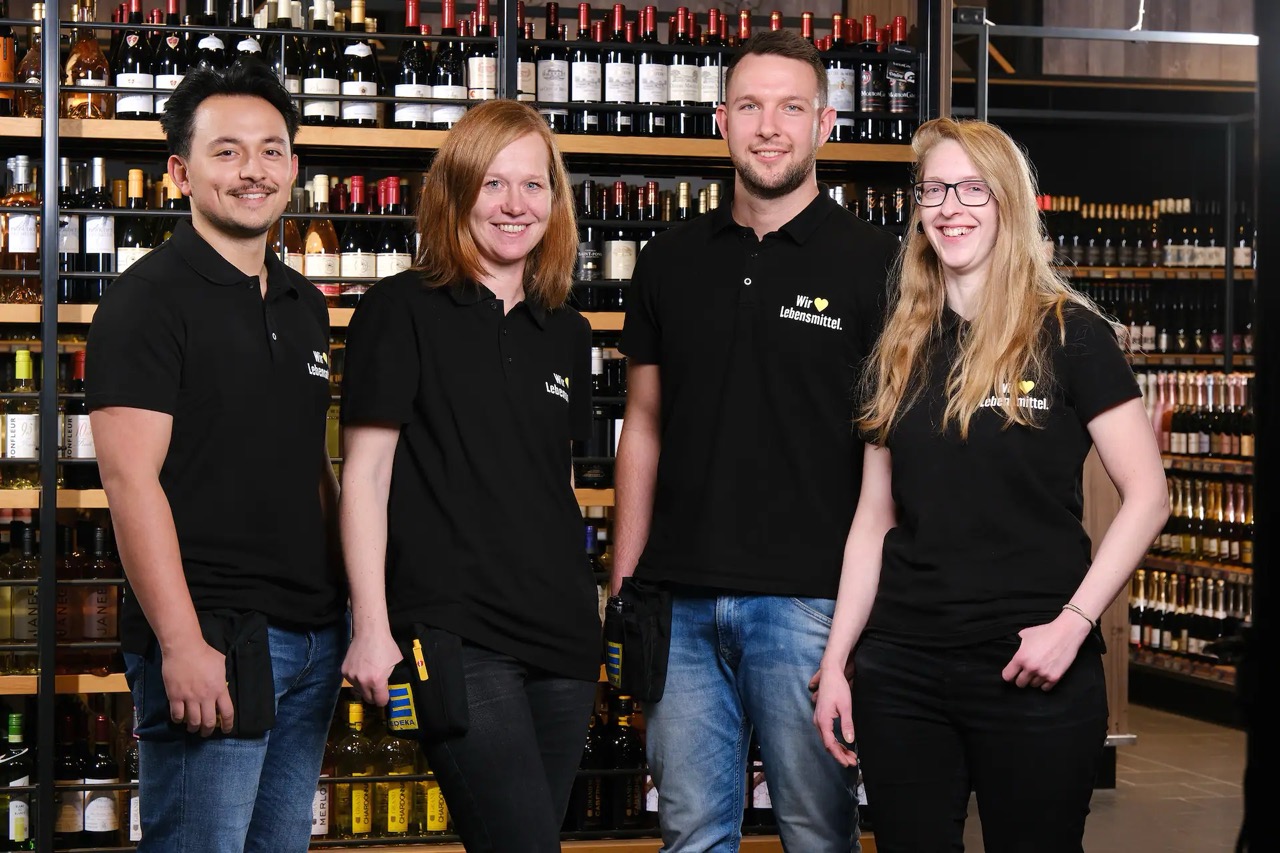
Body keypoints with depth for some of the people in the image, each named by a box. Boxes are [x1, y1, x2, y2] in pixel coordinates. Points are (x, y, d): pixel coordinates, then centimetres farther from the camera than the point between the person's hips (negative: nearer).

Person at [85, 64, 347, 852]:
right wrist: (181, 644, -21)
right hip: (211, 638, -7)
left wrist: (347, 605, 15)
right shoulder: (148, 299, -8)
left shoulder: (305, 305, 15)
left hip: (313, 636, 8)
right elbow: (131, 476, -15)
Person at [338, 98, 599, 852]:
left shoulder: (566, 334, 15)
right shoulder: (403, 311, -2)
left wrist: (591, 610, 17)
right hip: (454, 631, -6)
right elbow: (366, 473, -5)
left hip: (560, 633, 6)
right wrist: (372, 628, -12)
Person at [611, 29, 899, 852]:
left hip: (807, 599, -4)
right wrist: (624, 582, 8)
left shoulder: (873, 262, -2)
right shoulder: (671, 260, 10)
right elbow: (644, 426, 14)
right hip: (681, 599, 4)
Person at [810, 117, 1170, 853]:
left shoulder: (1070, 334, -4)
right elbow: (874, 519, 12)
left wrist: (1073, 622, -16)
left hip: (1031, 671, -4)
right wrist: (835, 661, 7)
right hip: (901, 668, 4)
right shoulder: (900, 351, 9)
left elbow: (1147, 496, -7)